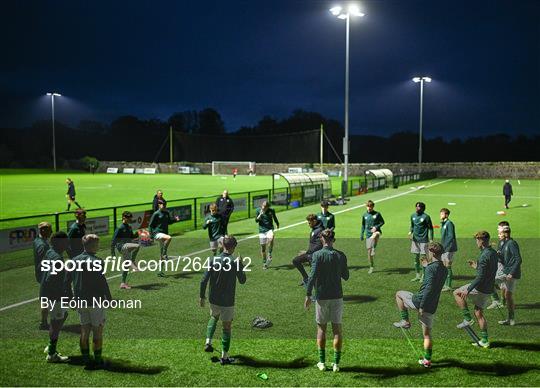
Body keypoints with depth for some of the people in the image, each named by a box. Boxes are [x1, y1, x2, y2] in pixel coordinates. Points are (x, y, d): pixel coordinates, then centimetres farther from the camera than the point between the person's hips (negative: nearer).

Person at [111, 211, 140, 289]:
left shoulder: (129, 227, 13)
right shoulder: (120, 228, -11)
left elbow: (132, 237, 24)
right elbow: (114, 240, -11)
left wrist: (137, 234, 3)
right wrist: (112, 251, -10)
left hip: (127, 246, 8)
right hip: (121, 246, -8)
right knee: (137, 246, -31)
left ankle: (123, 283, 18)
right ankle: (133, 262, -19)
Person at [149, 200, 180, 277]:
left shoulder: (167, 213, 10)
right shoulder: (156, 214, -8)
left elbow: (169, 221, 23)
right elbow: (150, 225, -6)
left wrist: (175, 219, 4)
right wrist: (151, 235, -12)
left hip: (164, 233, 7)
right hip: (157, 233, -7)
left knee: (161, 256, 10)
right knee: (169, 238, -36)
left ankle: (160, 271, 17)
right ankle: (164, 254, -22)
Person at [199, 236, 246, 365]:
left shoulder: (214, 260, -7)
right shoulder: (235, 262, -14)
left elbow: (204, 280, -6)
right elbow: (242, 281, -2)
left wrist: (202, 296, 6)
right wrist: (241, 265, 9)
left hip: (213, 300, 3)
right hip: (227, 302, -3)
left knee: (213, 317, 31)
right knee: (227, 327, 9)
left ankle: (208, 342, 19)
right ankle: (224, 356, 14)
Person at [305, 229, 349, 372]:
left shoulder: (317, 255, -9)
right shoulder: (341, 256, 0)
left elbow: (313, 276, -15)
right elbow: (346, 276, 8)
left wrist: (308, 295, -9)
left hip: (322, 296, -2)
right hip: (337, 296, 2)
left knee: (321, 328, 10)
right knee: (337, 328, 7)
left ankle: (322, 362, 13)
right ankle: (336, 363, 8)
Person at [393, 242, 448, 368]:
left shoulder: (431, 268, -16)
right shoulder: (445, 270, 9)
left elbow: (429, 288, -23)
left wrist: (422, 306, -22)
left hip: (420, 301, -7)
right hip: (432, 307, 7)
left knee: (399, 294, 18)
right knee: (427, 334, 17)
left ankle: (405, 321, 14)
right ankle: (427, 360, 18)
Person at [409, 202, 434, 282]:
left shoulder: (426, 217, -10)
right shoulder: (413, 216, 7)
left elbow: (430, 228, -6)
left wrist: (431, 239, -12)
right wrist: (410, 232, -1)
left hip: (423, 240, -6)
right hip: (415, 239, 6)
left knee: (423, 258, -3)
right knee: (416, 258, 10)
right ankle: (418, 276, 20)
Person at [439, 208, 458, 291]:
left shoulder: (449, 223, -14)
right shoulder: (443, 224, 14)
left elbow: (451, 236, -18)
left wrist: (445, 246, -20)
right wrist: (442, 246, 15)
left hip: (449, 248, -9)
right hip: (444, 249, 9)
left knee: (448, 266, -5)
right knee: (444, 267, 13)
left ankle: (449, 286, 1)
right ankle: (445, 284, 22)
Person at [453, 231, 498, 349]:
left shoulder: (484, 256, -20)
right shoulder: (493, 253, 8)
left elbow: (480, 277, -24)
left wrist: (468, 290, -22)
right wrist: (476, 266, 22)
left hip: (481, 288, -9)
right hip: (489, 289, 9)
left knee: (457, 293, 8)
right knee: (479, 313, 17)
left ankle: (467, 319, 5)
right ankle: (484, 341, 19)